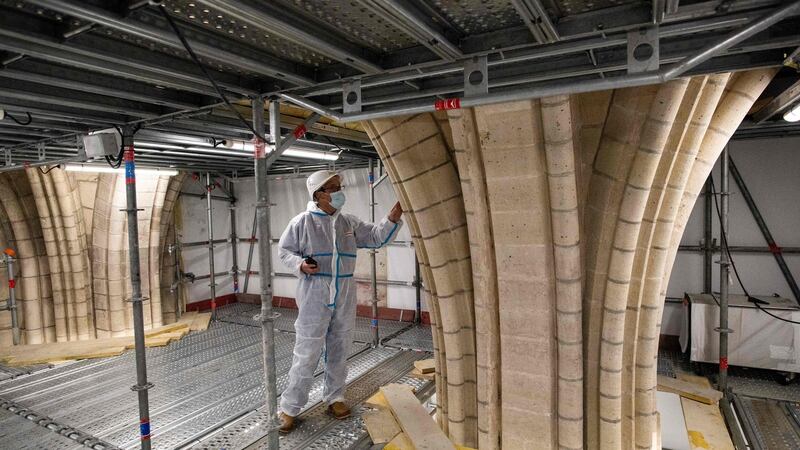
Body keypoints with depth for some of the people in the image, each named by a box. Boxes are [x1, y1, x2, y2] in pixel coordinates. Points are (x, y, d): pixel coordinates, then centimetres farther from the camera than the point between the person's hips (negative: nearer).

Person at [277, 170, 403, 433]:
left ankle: (334, 398, 33)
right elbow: (284, 250, 2)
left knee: (339, 350, 15)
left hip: (344, 297, 5)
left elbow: (375, 237, 7)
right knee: (307, 353, 0)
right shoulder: (302, 222, -5)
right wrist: (300, 265, -17)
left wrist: (392, 220, -8)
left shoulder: (349, 223, 7)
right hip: (314, 296, -4)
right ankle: (290, 407, 17)